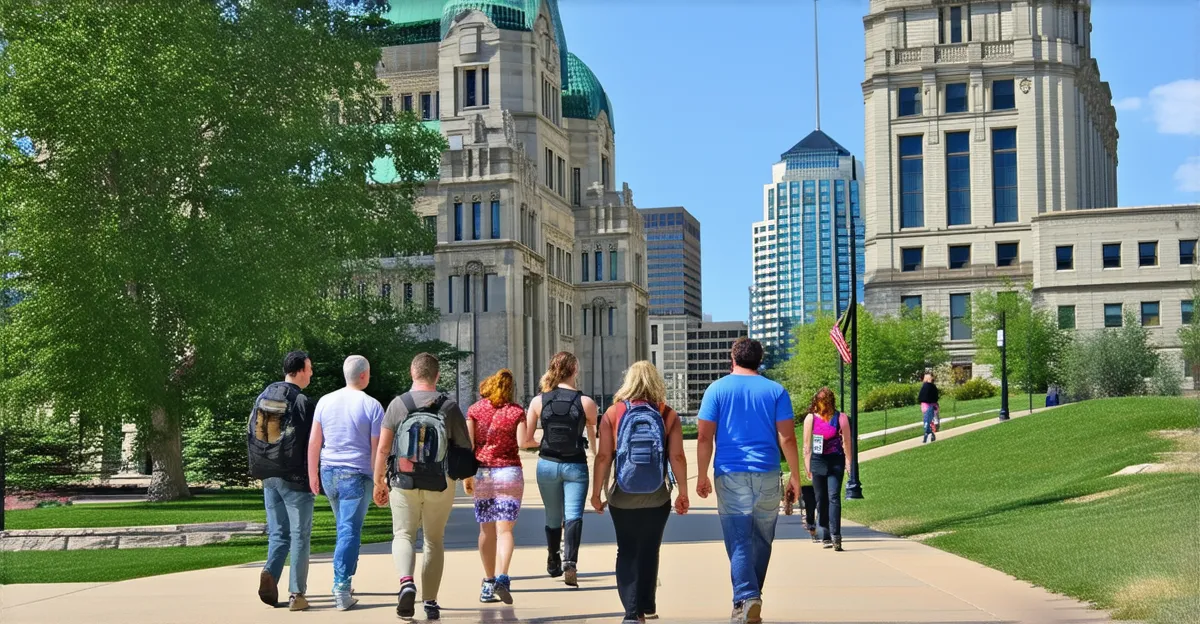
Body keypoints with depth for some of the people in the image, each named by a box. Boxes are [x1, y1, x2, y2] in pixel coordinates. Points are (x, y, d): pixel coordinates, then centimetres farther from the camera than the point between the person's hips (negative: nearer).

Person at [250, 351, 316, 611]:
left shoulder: (262, 398, 7)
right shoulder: (301, 402, -13)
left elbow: (252, 436, 11)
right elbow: (312, 442, -11)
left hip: (269, 477, 6)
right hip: (295, 478, -6)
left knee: (278, 532, 14)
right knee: (299, 535, 2)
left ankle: (270, 573, -12)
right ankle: (296, 594, 1)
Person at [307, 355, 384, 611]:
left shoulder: (325, 401, 5)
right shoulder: (372, 406, -7)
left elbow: (313, 441, 6)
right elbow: (377, 448, -8)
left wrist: (312, 475, 13)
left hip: (329, 473, 5)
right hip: (356, 475, -5)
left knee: (345, 528, 20)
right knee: (350, 532, -4)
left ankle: (346, 583, 23)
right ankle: (341, 590, -9)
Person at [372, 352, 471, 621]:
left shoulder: (398, 404, -4)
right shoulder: (449, 407, -3)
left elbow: (383, 449, -4)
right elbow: (466, 448, 1)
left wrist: (379, 482, 7)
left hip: (404, 482, -1)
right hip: (441, 485, 1)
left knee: (403, 535, 7)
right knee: (434, 541, 13)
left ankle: (406, 581, -21)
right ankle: (430, 602, 16)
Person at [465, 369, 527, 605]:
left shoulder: (475, 410, 3)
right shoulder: (516, 411, 0)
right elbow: (522, 442, -10)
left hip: (481, 472, 2)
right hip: (509, 472, -2)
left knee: (486, 530, 11)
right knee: (505, 529, -6)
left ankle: (488, 584, 15)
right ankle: (502, 578, -25)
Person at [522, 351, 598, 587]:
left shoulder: (538, 401, -2)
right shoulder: (586, 403, -6)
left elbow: (525, 440, -1)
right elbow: (594, 438, 6)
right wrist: (596, 454, 28)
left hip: (547, 465, 2)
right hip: (575, 466, -2)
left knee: (553, 517, 18)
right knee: (573, 515, -3)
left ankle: (554, 565, 30)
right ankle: (570, 560, -25)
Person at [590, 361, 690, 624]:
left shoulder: (613, 413, -3)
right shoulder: (668, 415, -3)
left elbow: (603, 457, -6)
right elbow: (677, 457, -6)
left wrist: (596, 492, 3)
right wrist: (683, 493, 4)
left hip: (622, 497, 0)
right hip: (657, 497, 1)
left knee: (627, 551, 8)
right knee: (650, 550, 16)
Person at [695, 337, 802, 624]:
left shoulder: (718, 389, 2)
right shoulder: (776, 391, 4)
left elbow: (704, 437, -3)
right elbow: (787, 438, -2)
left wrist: (702, 476, 4)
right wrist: (795, 476, 5)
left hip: (730, 475, -1)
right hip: (767, 476, 1)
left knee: (739, 542, -3)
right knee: (761, 541, 14)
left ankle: (746, 598, -20)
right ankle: (752, 597, 22)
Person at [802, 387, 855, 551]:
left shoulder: (840, 418, -1)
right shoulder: (811, 418, 2)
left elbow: (847, 442, 6)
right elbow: (807, 444, 7)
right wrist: (808, 467, 6)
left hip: (836, 461, -2)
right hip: (817, 461, 2)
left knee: (834, 497, -14)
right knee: (821, 500, 6)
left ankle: (835, 536, -20)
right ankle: (826, 535, 16)